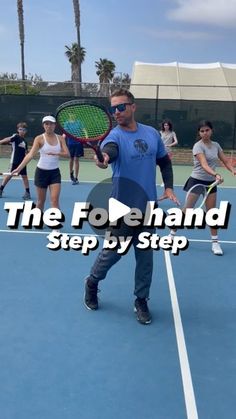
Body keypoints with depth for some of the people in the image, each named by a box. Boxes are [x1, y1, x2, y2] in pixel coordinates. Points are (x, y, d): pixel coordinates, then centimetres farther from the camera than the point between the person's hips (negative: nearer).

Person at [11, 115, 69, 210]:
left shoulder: (60, 138, 2)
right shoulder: (39, 139, -8)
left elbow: (67, 154, -6)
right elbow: (30, 155, -17)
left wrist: (56, 153, -27)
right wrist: (19, 168, -30)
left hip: (55, 172, 2)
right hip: (41, 171, -1)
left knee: (55, 200, -8)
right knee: (41, 200, 9)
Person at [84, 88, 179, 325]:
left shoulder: (152, 133, 4)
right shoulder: (115, 135, -11)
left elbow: (164, 162, 16)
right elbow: (110, 149, -36)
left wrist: (168, 187, 2)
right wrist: (104, 158, -59)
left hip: (148, 208, 4)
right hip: (122, 208, -4)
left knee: (145, 257, 10)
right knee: (112, 252, 7)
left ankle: (141, 301, 28)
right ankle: (92, 282, 37)